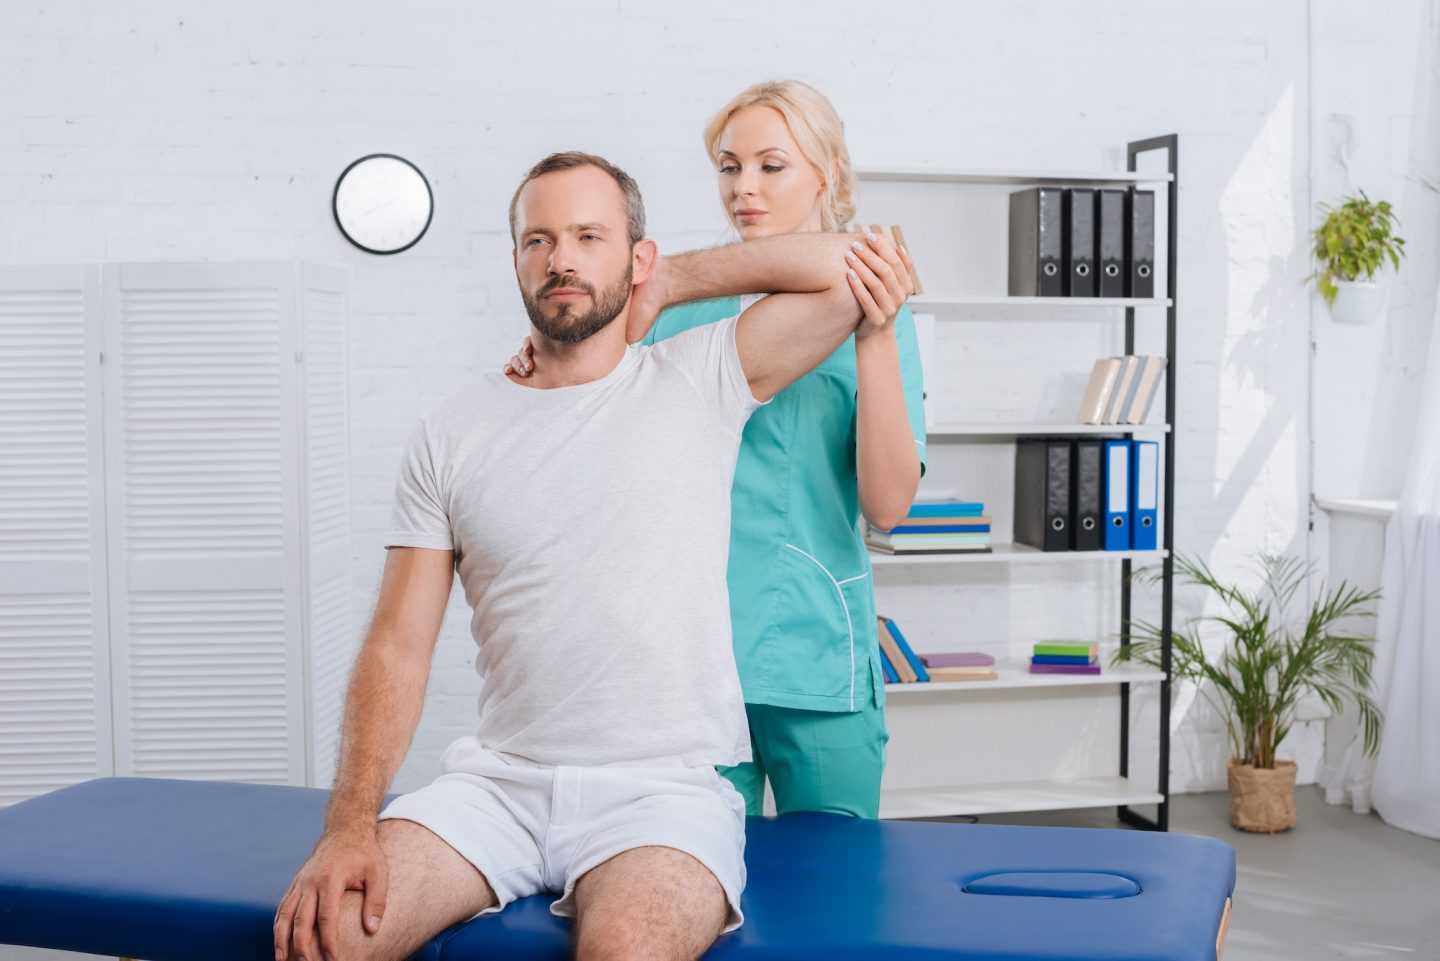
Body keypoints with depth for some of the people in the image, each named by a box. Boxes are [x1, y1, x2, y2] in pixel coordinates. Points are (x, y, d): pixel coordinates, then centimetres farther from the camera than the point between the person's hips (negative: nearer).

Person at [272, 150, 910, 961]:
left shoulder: (699, 383, 3)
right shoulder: (452, 432, 8)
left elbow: (850, 271, -7)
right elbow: (398, 648, 4)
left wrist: (670, 282, 2)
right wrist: (351, 824, -10)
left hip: (666, 786, -2)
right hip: (498, 778, 3)